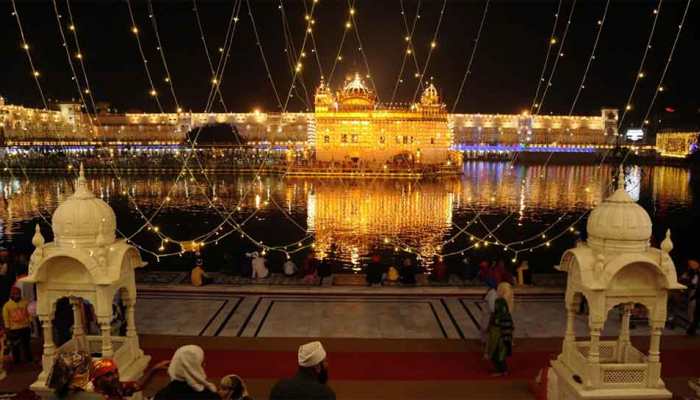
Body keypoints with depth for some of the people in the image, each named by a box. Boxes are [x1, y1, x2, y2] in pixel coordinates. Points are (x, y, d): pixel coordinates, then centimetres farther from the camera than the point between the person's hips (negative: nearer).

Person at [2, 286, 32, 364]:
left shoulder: (25, 303, -1)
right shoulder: (7, 305, -5)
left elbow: (29, 314, 4)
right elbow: (6, 319, -3)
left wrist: (31, 325, 3)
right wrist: (8, 329, -4)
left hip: (25, 328, 1)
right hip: (14, 329, -1)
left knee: (26, 345, 13)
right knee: (15, 346, 9)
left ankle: (29, 360, 24)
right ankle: (17, 361, 24)